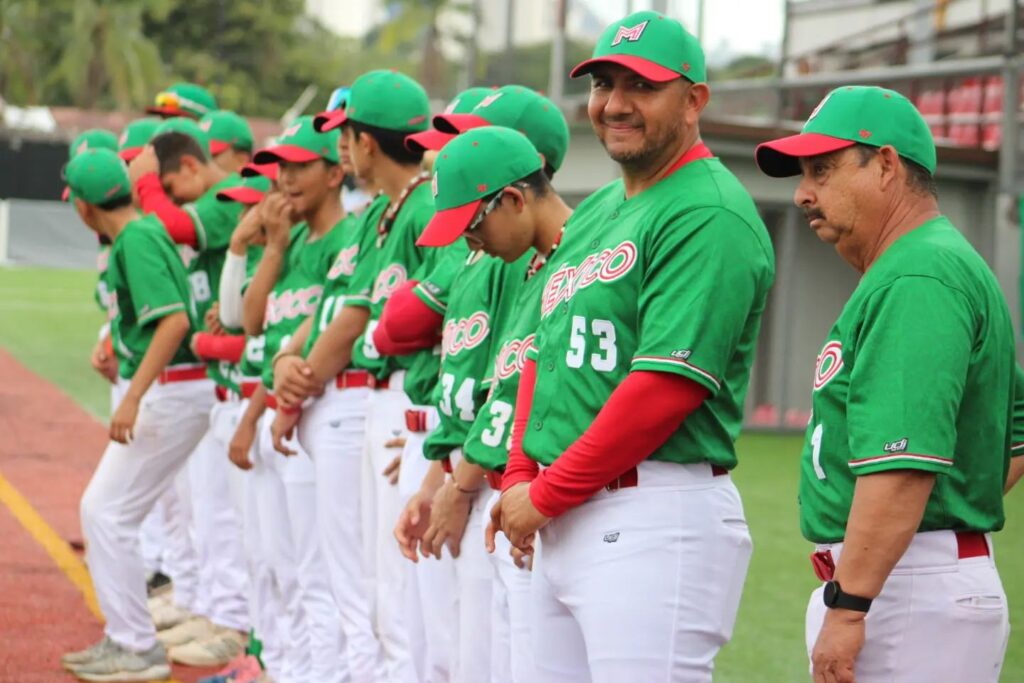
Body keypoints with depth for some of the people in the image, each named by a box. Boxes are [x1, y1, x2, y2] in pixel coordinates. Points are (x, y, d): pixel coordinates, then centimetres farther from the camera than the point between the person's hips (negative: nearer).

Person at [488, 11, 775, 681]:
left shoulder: (710, 216, -12)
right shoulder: (595, 211, 18)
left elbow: (667, 386, -20)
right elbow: (544, 353, 21)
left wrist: (545, 496, -14)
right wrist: (520, 477, 6)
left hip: (657, 522, -9)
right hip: (560, 523, 9)